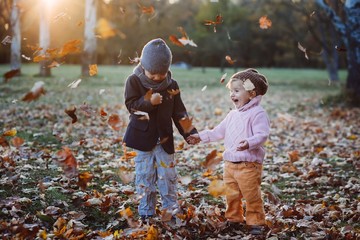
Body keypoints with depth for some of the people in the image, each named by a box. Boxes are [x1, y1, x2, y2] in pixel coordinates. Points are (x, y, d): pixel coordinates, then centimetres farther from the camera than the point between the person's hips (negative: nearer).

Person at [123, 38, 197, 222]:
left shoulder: (172, 86, 3)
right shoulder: (134, 81, -5)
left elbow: (179, 113, 5)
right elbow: (131, 105, -11)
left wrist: (189, 133, -6)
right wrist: (149, 102, -27)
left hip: (164, 138, 2)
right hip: (142, 138, -2)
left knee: (168, 175, 5)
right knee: (144, 175, 5)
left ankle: (171, 210, 17)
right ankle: (146, 211, 15)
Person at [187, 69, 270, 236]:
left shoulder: (257, 113, -11)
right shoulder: (232, 115, 15)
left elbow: (262, 135, -23)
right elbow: (218, 132, 25)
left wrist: (249, 143, -40)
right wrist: (201, 136, 24)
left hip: (249, 165, -7)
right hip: (230, 164, 8)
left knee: (252, 196, -1)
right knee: (231, 195, 15)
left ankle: (256, 222, 12)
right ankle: (234, 219, 30)